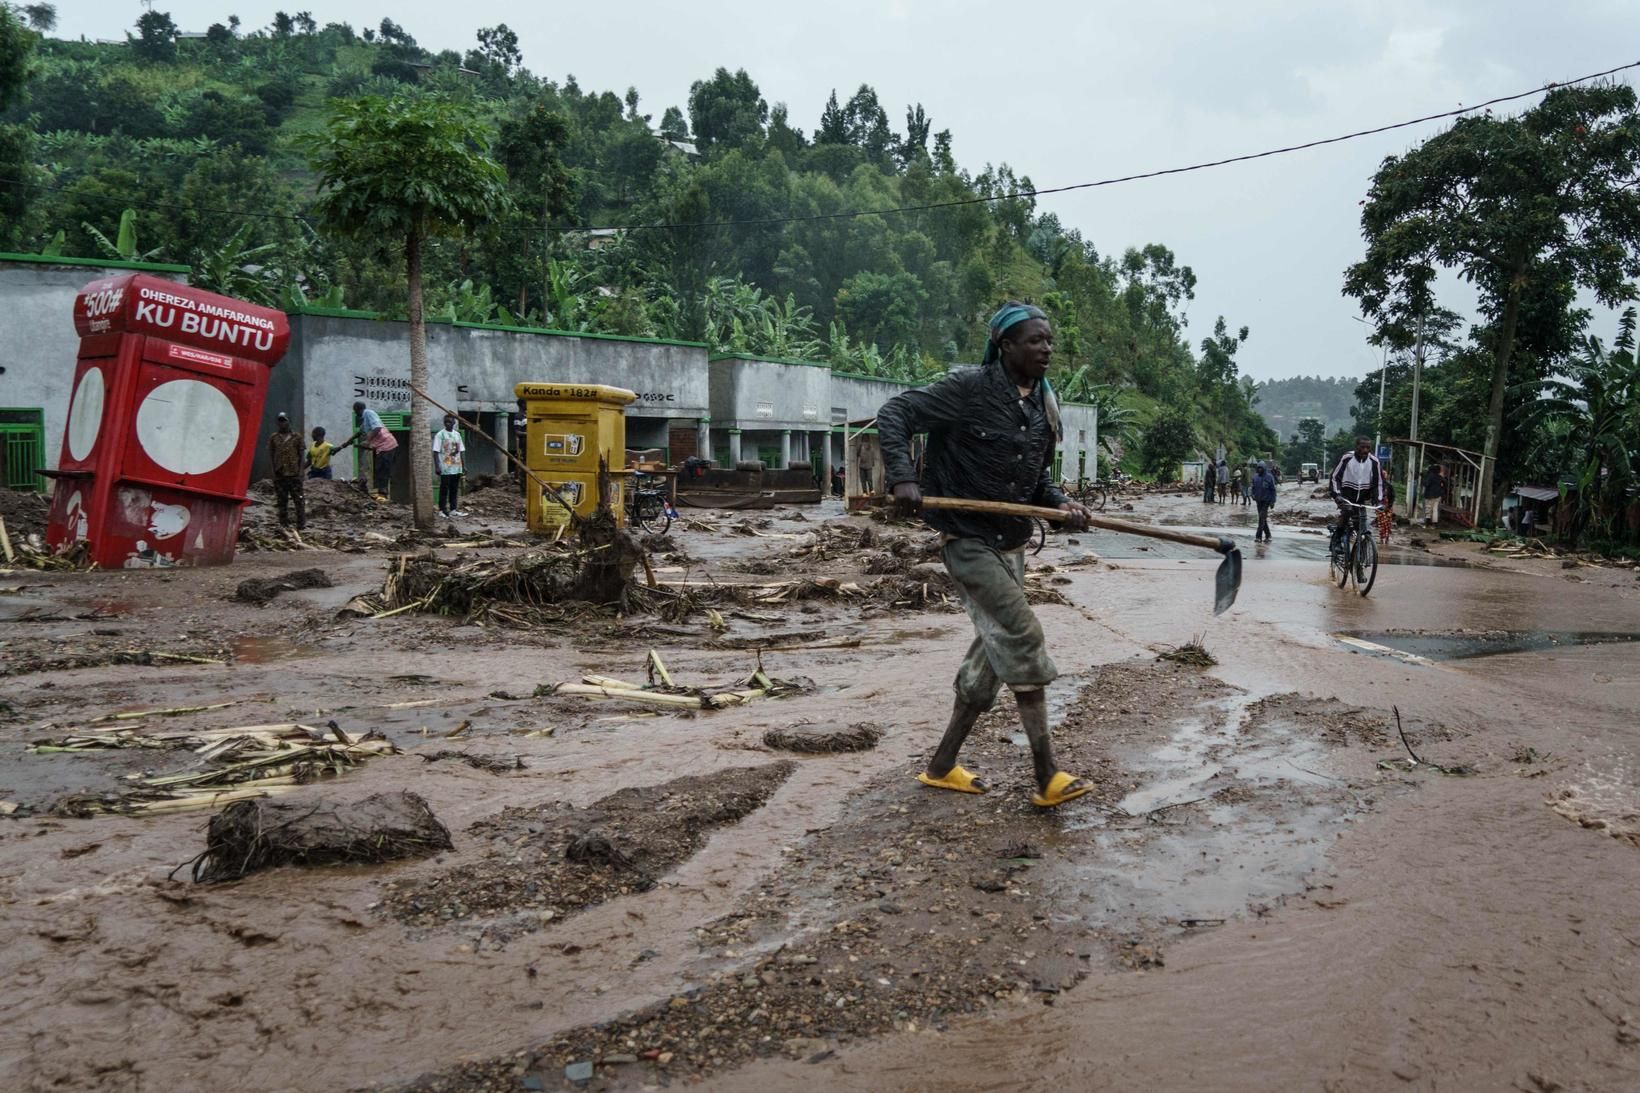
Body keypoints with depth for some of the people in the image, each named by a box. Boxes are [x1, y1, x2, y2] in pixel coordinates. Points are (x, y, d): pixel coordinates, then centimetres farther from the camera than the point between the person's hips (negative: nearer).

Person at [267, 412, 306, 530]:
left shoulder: (297, 437, 5)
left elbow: (301, 454, 5)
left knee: (299, 500, -4)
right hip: (279, 474, 2)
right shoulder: (273, 438, 8)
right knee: (282, 501, 6)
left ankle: (301, 525, -2)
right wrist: (274, 468, -1)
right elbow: (270, 454, 9)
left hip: (294, 473, -2)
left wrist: (299, 469, -3)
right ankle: (284, 525, 11)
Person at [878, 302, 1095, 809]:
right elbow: (895, 412, -14)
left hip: (1012, 544, 8)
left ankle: (941, 765, 25)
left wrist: (1060, 503, -5)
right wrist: (902, 477, -28)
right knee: (1023, 639, -14)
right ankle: (1047, 777, -6)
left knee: (992, 655, 11)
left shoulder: (1045, 405, 8)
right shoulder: (970, 388, -15)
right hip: (968, 542, -8)